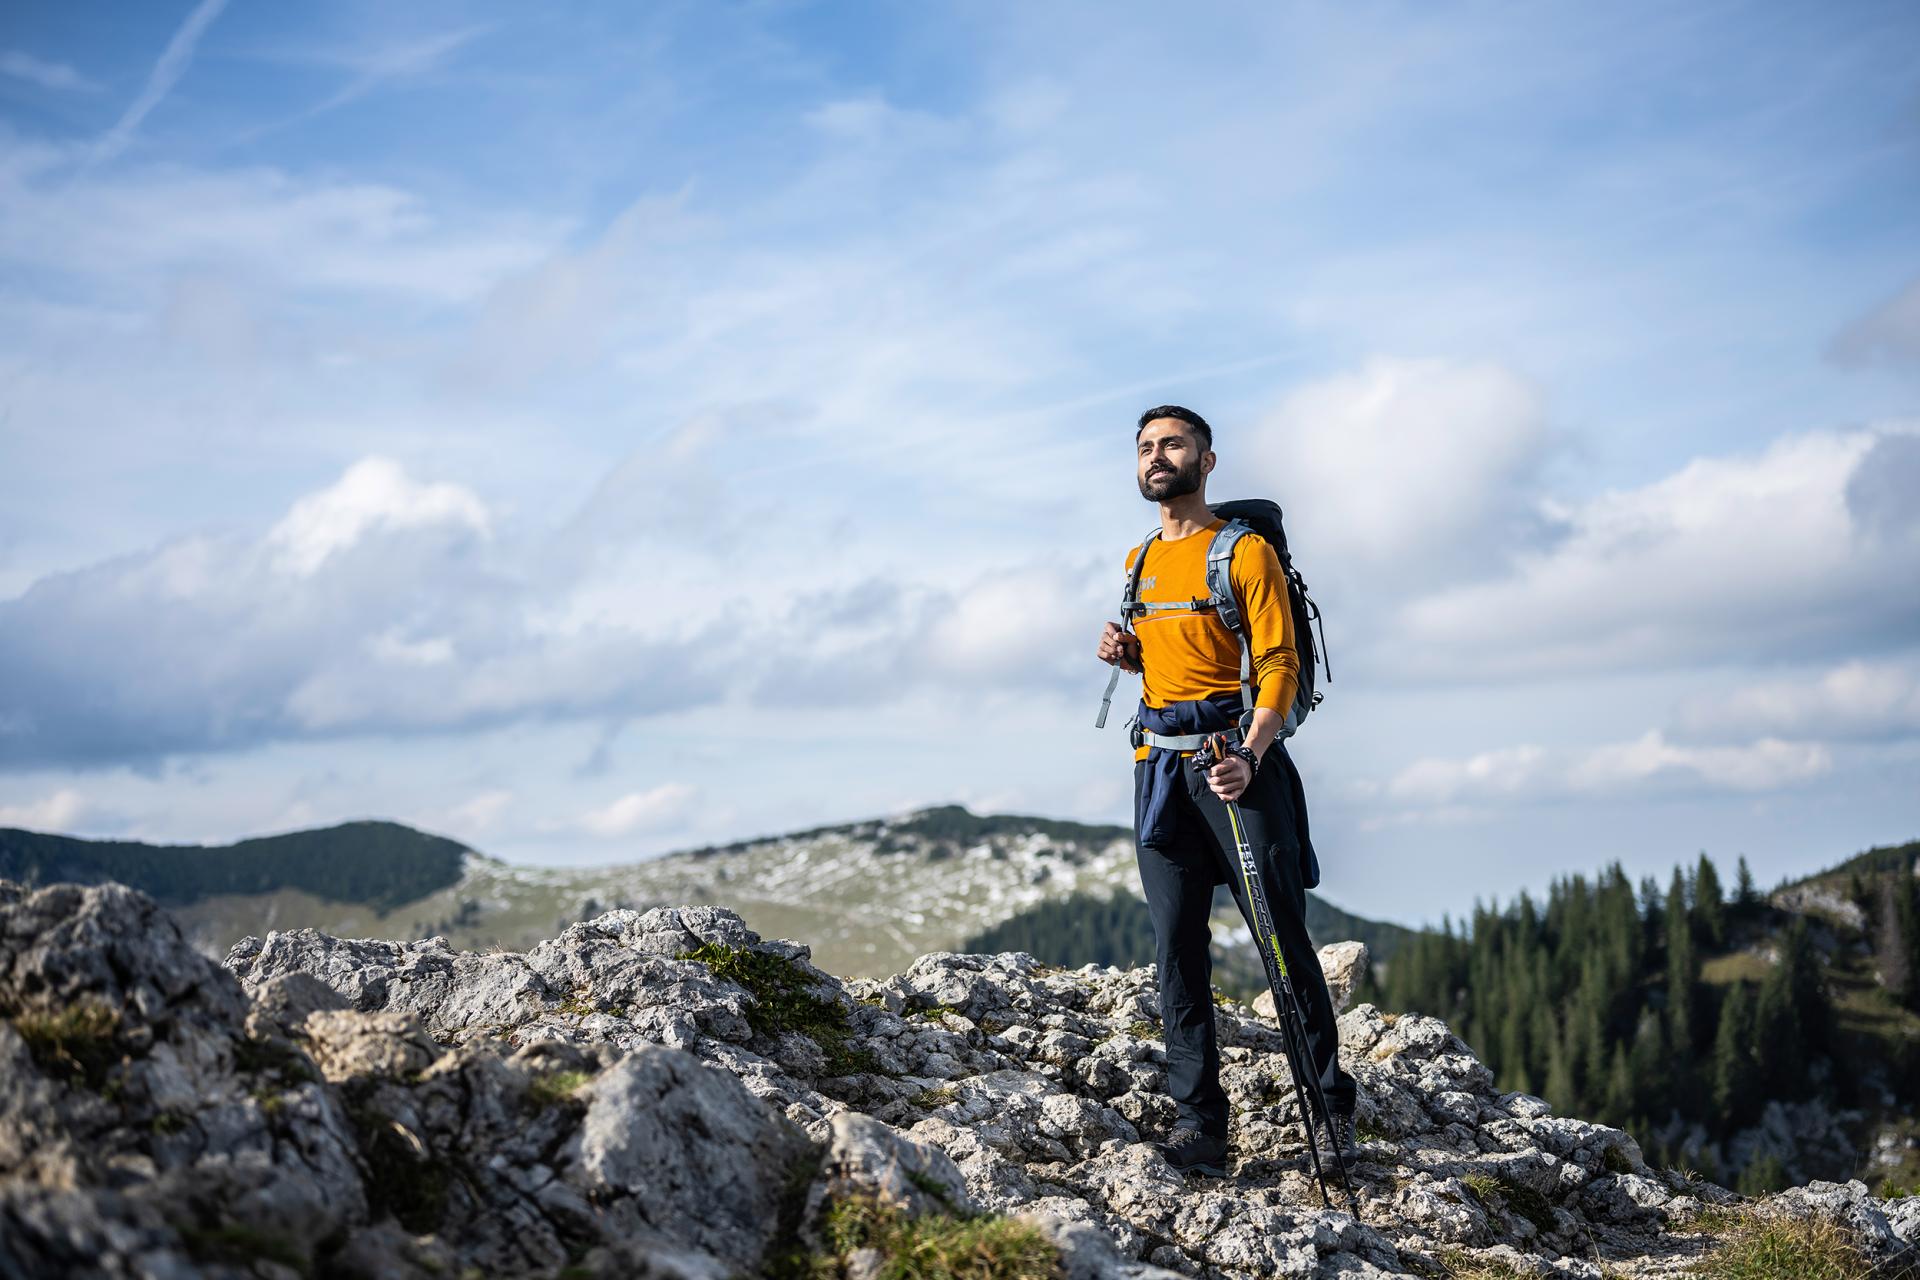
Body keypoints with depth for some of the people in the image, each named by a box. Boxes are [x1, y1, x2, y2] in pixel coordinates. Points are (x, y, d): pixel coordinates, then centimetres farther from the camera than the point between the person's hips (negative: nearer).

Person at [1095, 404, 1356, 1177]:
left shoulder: (1246, 550, -2)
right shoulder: (1139, 562, 18)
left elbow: (1279, 663, -8)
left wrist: (1250, 754, -23)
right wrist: (1126, 653, 7)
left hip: (1235, 758, -5)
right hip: (1159, 766, 6)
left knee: (1281, 938, -3)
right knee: (1177, 949, 0)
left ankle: (1332, 1107, 11)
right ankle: (1198, 1124, 3)